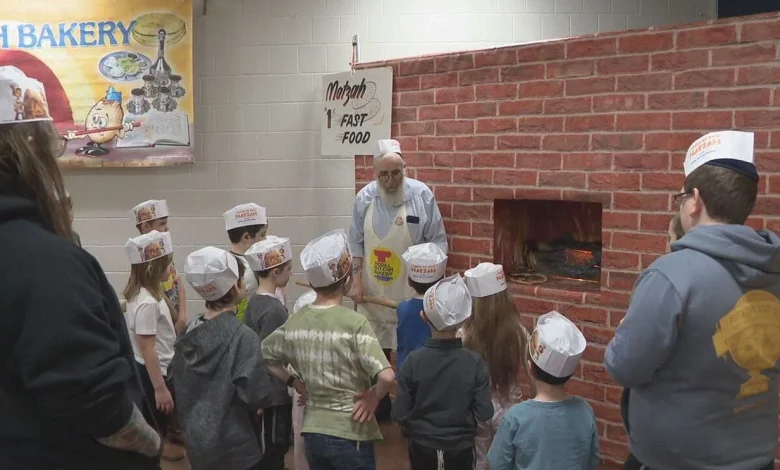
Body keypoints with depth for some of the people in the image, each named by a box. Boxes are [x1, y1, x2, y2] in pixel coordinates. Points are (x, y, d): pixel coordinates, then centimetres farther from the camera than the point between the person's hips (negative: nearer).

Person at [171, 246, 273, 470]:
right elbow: (257, 396, -23)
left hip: (196, 441, 6)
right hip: (233, 447, -6)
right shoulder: (242, 336, -19)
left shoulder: (189, 332, 1)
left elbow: (177, 382, 9)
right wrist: (258, 405, -2)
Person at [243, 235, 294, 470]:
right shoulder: (275, 309, -22)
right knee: (277, 446, 3)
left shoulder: (254, 302, 5)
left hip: (264, 389, 9)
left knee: (269, 446, 20)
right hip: (276, 391, -9)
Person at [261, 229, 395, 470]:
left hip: (312, 432, 5)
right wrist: (374, 398, -10)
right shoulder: (354, 323, -19)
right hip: (350, 435, -5)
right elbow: (386, 376, -27)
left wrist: (294, 382, 10)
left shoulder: (294, 322, 0)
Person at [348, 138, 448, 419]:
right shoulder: (365, 197, 0)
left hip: (408, 291, -3)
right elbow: (356, 243, 7)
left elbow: (437, 241, -3)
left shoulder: (421, 195, -8)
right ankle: (379, 404, 27)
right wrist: (358, 281, 2)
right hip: (372, 290, 3)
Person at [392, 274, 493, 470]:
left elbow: (399, 414, -13)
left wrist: (416, 426, 7)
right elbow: (484, 413, -14)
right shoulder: (475, 362, -16)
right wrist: (464, 419, 7)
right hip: (461, 448, 0)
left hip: (422, 448, 0)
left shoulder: (413, 361, -16)